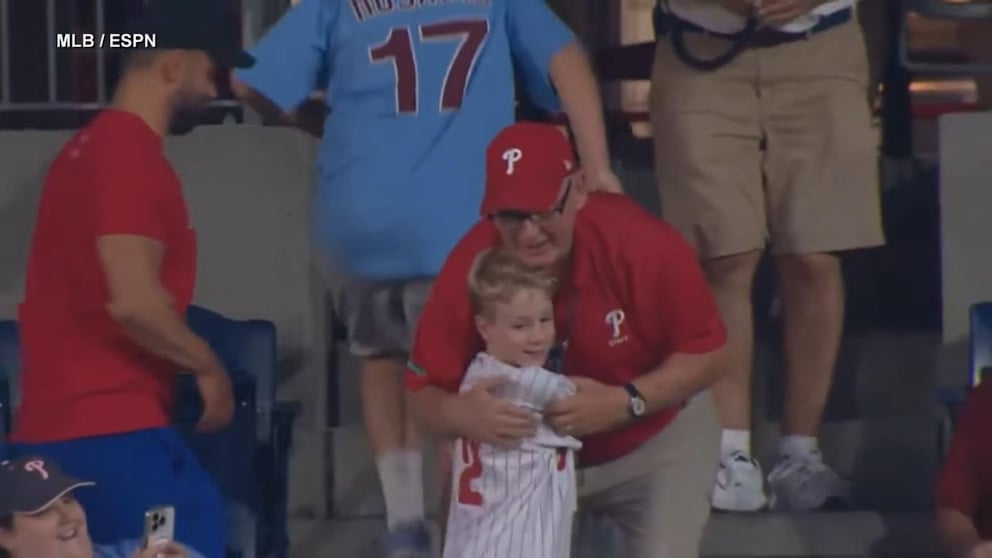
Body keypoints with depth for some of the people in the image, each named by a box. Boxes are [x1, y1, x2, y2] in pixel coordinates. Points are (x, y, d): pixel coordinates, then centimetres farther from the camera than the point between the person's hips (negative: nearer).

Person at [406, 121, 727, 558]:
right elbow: (424, 392, -19)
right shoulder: (471, 265, -25)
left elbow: (707, 354, -18)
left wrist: (626, 402, -35)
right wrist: (460, 414, -44)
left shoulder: (641, 243, -30)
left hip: (654, 437, -2)